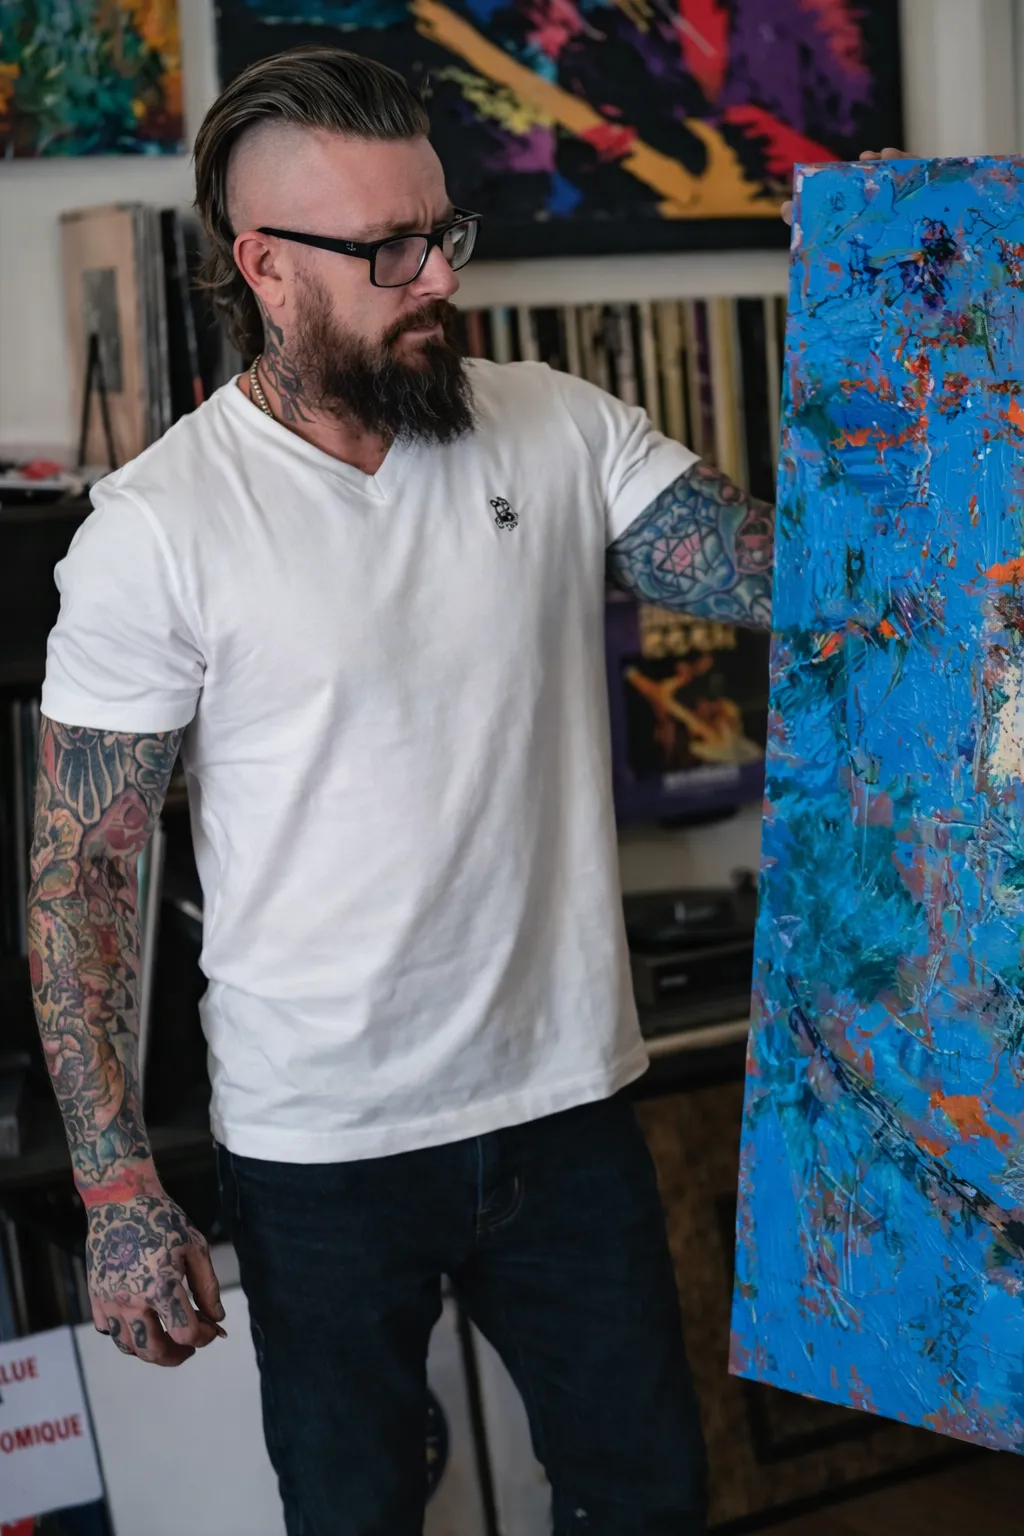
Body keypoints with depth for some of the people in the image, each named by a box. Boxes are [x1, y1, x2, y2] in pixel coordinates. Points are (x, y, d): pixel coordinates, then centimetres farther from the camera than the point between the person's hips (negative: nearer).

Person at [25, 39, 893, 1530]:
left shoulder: (563, 431, -2)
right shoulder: (158, 526, -13)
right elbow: (80, 872, -11)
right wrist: (118, 1194, -15)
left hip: (567, 1096, 3)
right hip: (320, 1150, -3)